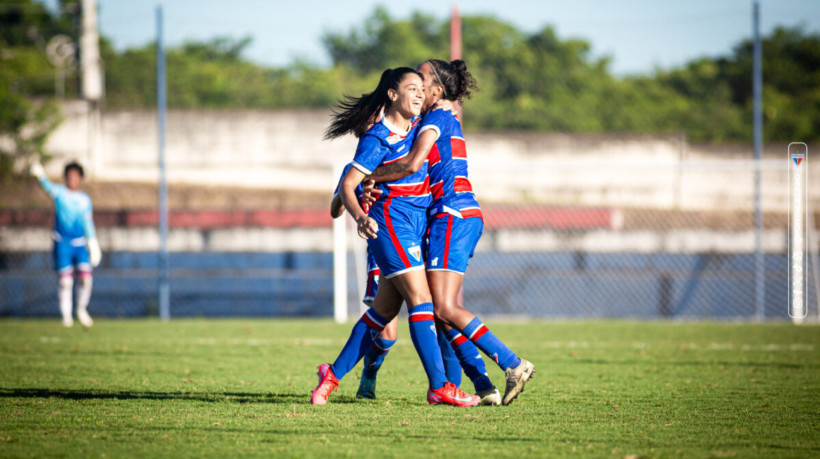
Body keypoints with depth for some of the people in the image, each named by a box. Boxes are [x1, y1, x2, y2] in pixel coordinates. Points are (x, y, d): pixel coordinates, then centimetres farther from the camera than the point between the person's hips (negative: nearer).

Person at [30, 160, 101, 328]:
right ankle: (66, 315, 7)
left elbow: (88, 222, 13)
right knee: (65, 281, -6)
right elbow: (49, 187, -23)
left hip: (80, 243, 2)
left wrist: (93, 243, 10)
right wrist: (41, 176, -45)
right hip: (62, 243, -2)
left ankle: (81, 309, 12)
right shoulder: (60, 193, -1)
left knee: (86, 277, -10)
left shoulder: (85, 199, 9)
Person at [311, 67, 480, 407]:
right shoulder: (377, 139, -12)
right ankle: (439, 386, -16)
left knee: (384, 310, 9)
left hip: (417, 225, 8)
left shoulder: (417, 124, 11)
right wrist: (359, 217, -31)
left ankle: (334, 375, 17)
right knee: (420, 299, -14)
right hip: (391, 222, -8)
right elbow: (348, 185, -15)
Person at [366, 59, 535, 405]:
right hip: (464, 217, 10)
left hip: (452, 215, -10)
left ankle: (513, 364, -17)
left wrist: (367, 176, -9)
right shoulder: (447, 120, 23)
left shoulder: (437, 118, -5)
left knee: (445, 308, -15)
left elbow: (412, 164, -19)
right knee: (441, 310, 3)